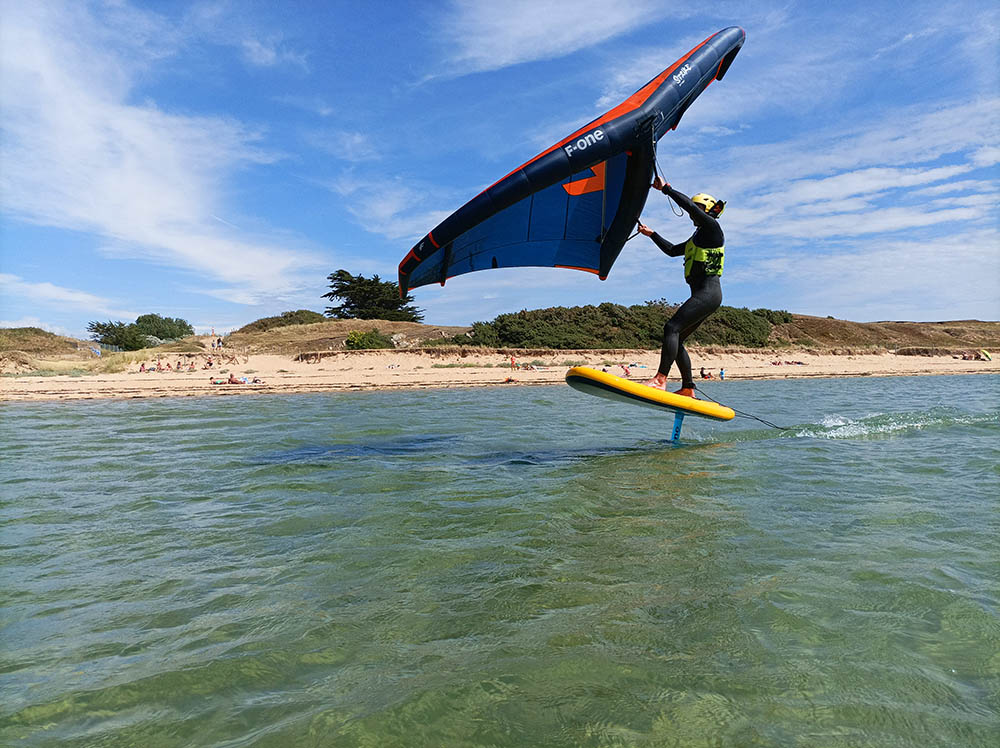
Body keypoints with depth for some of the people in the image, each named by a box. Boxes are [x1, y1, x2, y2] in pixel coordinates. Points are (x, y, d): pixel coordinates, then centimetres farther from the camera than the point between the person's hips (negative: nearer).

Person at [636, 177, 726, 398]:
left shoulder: (712, 227, -2)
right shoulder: (698, 236, 25)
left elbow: (688, 204, -13)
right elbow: (671, 250, 29)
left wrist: (665, 188, -6)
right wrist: (651, 234, 24)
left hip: (708, 293, -10)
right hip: (702, 295, 10)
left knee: (672, 328, -23)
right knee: (676, 339, 7)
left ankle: (660, 379, -31)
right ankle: (688, 389, 9)